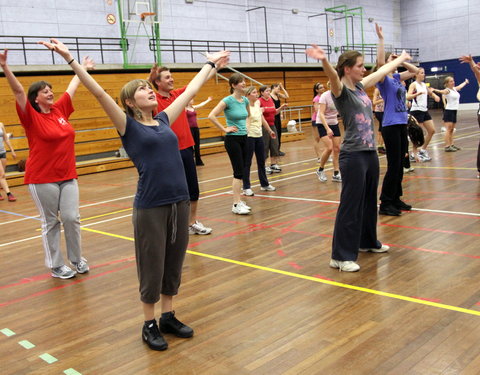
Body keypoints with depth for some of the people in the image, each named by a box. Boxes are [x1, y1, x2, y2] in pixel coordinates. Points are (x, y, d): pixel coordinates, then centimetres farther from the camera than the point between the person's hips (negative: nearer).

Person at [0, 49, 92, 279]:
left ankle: (77, 259, 20)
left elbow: (72, 87, 20)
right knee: (50, 222, 5)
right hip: (42, 179, -4)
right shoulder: (31, 117, -6)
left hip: (68, 176, 4)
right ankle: (56, 266, 18)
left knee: (71, 218, 2)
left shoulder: (60, 110, 8)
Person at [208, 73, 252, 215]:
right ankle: (236, 205, -1)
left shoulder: (245, 100, 6)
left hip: (243, 138, 7)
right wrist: (224, 129, -15)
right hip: (232, 139, -7)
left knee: (241, 172, 10)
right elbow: (211, 116, -21)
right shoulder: (227, 100, -14)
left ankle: (238, 201, 19)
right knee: (238, 172, -7)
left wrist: (244, 125, 13)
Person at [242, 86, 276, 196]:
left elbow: (262, 119, 20)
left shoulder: (257, 104, 10)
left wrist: (270, 130, 26)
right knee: (247, 162, -1)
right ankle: (246, 188, 7)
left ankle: (264, 184, 27)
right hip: (249, 136, -7)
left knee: (261, 161, 15)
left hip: (259, 136, 7)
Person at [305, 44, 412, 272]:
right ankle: (341, 256, 2)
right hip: (353, 156, -9)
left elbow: (382, 71, 29)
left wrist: (400, 59, 44)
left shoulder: (360, 87, 13)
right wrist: (324, 60, -54)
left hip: (370, 152, 9)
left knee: (369, 201, 20)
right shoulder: (340, 90, -10)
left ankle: (368, 241, 38)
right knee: (351, 206, -6)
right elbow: (333, 75, -33)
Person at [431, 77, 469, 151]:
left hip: (454, 111, 8)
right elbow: (441, 91, -32)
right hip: (449, 111, -8)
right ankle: (447, 147, -13)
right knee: (448, 129, -11)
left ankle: (451, 145, 17)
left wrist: (465, 82, 56)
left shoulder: (455, 89, 14)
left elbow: (460, 86, 36)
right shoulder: (447, 90, -11)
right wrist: (434, 90, -53)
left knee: (452, 129, 12)